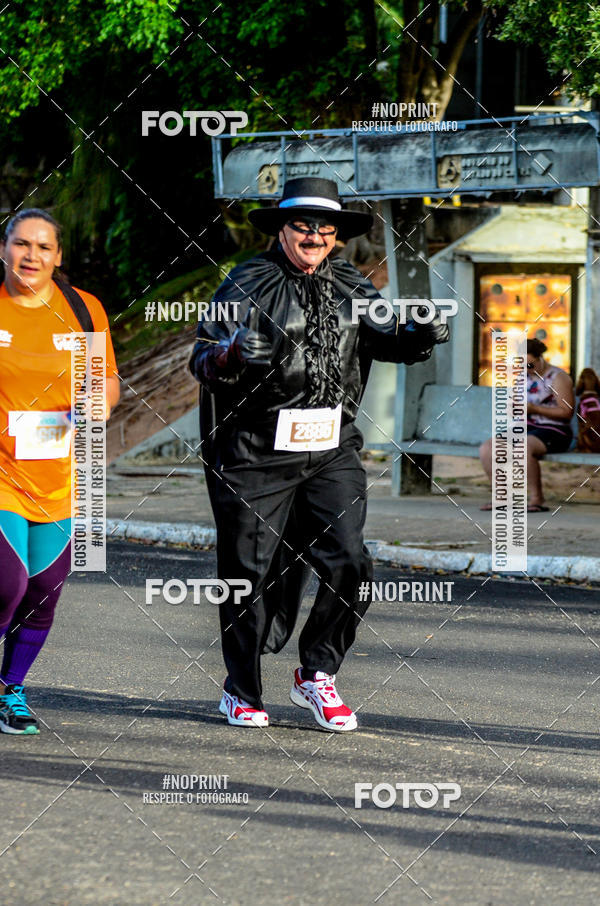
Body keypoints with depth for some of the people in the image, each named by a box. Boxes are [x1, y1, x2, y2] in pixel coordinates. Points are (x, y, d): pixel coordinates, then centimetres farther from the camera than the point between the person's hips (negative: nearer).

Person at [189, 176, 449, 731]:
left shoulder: (351, 290, 12)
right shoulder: (249, 285, -2)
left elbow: (390, 338, 3)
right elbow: (204, 360, -8)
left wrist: (423, 336, -19)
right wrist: (235, 356, -30)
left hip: (332, 451, 3)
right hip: (255, 451, -3)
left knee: (347, 562, -9)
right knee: (253, 572, 2)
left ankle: (317, 675, 11)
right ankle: (242, 692, 19)